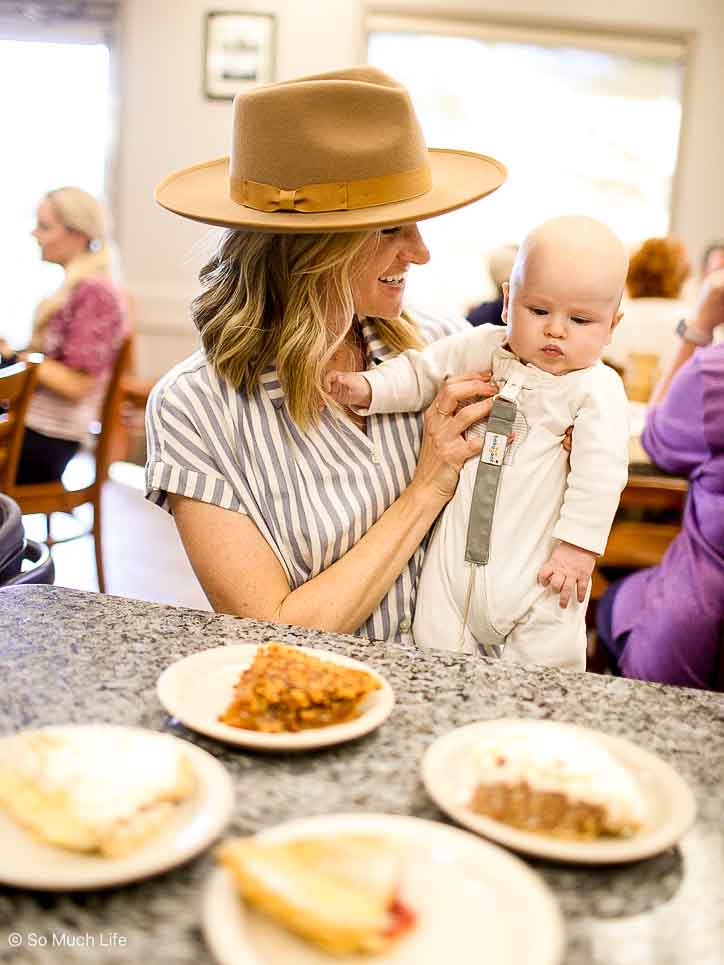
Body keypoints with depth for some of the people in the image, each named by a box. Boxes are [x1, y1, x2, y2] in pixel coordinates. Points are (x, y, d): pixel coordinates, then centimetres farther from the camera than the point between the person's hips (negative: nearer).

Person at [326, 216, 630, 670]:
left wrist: (579, 544, -16)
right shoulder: (483, 348, 3)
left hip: (540, 570, -3)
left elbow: (600, 473, -12)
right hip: (458, 553, 3)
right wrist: (367, 387, -1)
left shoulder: (598, 389, -8)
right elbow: (421, 372, 14)